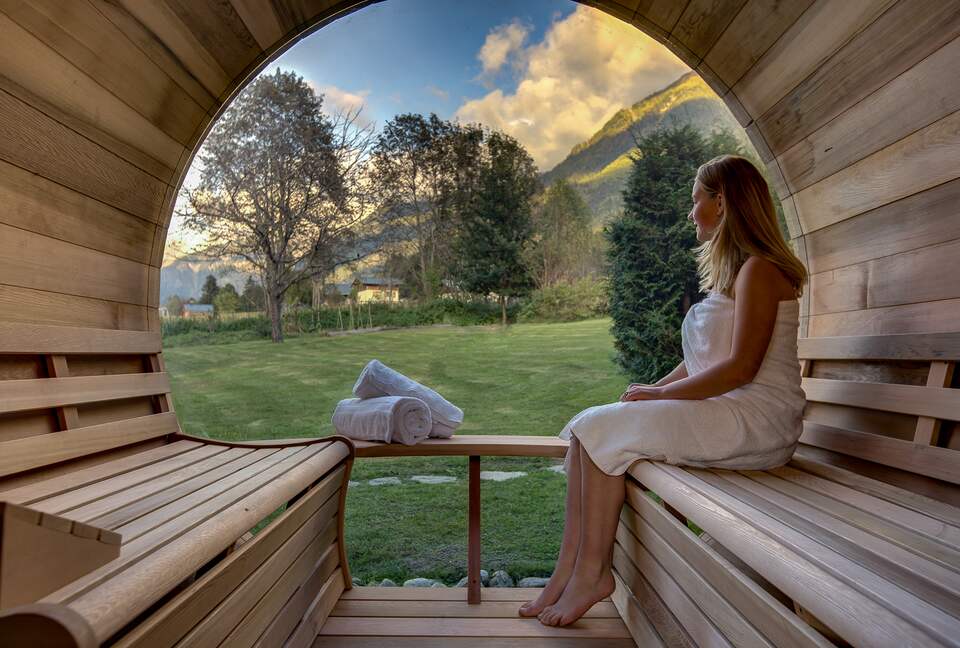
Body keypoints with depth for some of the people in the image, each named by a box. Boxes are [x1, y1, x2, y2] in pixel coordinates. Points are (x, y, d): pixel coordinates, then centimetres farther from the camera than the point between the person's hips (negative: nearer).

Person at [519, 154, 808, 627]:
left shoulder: (759, 269, -9)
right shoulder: (729, 271, 20)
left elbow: (741, 367, -19)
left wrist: (660, 393, -14)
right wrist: (653, 390, 3)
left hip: (756, 418, -8)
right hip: (722, 408, 9)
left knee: (604, 429, -20)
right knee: (587, 426, -7)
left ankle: (592, 572, -6)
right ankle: (569, 571, -6)